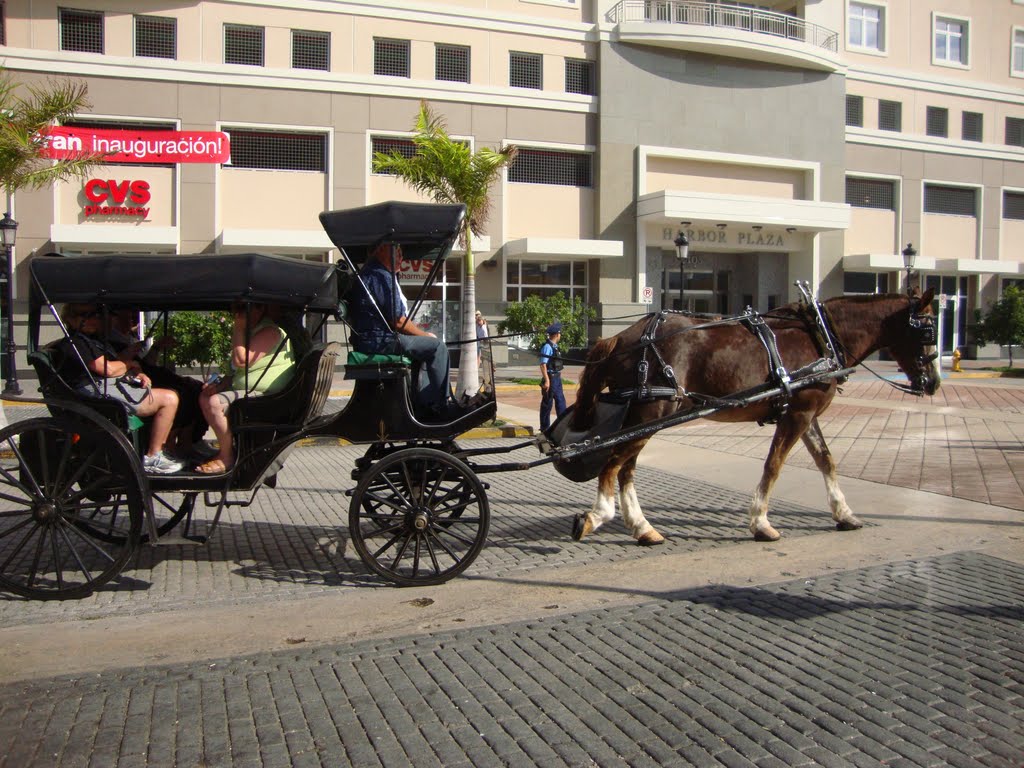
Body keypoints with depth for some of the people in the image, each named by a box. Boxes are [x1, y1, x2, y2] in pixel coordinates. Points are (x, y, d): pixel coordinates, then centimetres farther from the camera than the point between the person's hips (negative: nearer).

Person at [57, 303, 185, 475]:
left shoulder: (96, 340, 26)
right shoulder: (75, 343, -9)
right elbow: (108, 369, -18)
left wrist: (138, 374, 4)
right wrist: (130, 364, 1)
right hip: (103, 392, -11)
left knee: (172, 395, 12)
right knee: (169, 399, -18)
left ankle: (165, 451, 10)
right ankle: (153, 458, -14)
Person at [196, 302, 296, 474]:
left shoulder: (270, 332, -17)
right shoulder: (254, 331, 19)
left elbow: (242, 361, -24)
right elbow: (239, 371, 26)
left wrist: (237, 330, -15)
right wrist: (221, 384, 10)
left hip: (266, 396, -12)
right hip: (248, 392, 12)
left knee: (215, 403, -26)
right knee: (205, 396, 16)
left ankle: (226, 458, -14)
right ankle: (225, 447, 14)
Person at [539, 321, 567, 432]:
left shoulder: (554, 346, 11)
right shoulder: (547, 346, -17)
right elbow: (543, 364, -22)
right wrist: (546, 380, -26)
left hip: (557, 378, 9)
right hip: (550, 378, -9)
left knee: (560, 401, 14)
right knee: (547, 403, 0)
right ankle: (545, 428, 9)